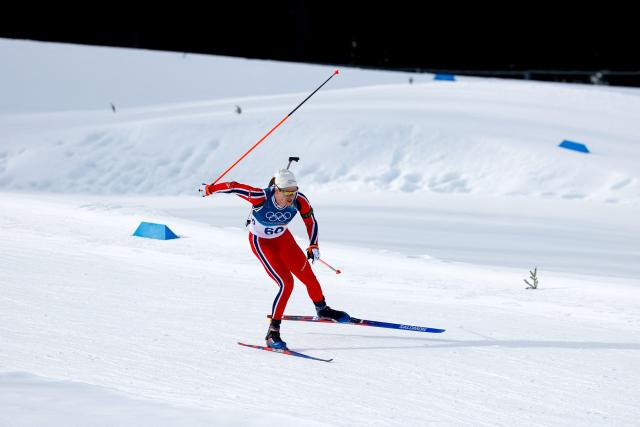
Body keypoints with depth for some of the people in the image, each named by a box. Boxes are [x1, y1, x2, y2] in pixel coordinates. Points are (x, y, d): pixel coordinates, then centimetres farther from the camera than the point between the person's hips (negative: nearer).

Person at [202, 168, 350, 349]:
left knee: (308, 277, 9)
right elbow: (234, 187, -23)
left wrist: (313, 246, -14)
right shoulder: (261, 197, -37)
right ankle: (273, 333, -11)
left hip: (283, 237, 4)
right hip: (261, 242, -4)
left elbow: (311, 221, -6)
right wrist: (209, 190, -8)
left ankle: (323, 310, 40)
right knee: (286, 283, -19)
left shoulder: (300, 201, -26)